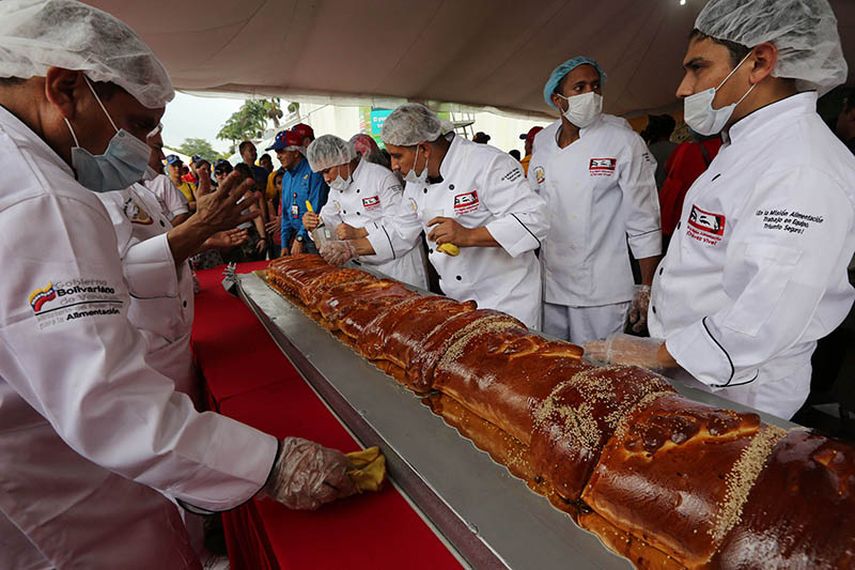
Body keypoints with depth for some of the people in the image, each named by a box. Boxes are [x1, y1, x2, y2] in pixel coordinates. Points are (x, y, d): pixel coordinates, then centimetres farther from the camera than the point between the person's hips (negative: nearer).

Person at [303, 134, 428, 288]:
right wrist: (314, 224, -9)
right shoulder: (336, 187, 10)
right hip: (366, 265, 7)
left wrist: (359, 233, -29)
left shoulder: (381, 176, -16)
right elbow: (330, 221, 14)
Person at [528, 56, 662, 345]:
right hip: (550, 288, 4)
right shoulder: (542, 142, 6)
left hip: (602, 293, -4)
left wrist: (646, 290, -8)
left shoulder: (623, 141, -7)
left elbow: (643, 223, -7)